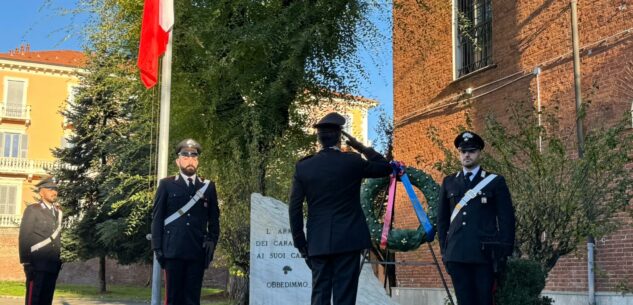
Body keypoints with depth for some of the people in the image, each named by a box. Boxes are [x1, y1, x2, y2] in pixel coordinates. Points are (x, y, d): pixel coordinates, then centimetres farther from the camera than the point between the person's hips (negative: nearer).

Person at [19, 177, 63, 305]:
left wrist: (59, 261, 12)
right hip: (37, 265, -5)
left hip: (52, 266, 5)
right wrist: (26, 263, -13)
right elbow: (24, 237, -6)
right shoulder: (32, 210, 0)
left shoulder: (58, 212, 17)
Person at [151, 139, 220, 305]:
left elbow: (214, 218, 13)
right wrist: (157, 248, -2)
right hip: (173, 250, -1)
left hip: (197, 252, 2)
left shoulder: (208, 187, 12)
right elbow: (157, 218, 5)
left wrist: (212, 241, -1)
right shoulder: (166, 185, 7)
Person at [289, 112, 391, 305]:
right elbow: (386, 168, 11)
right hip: (347, 240, -2)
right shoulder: (352, 162, -5)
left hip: (318, 243, 2)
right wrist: (360, 147, 14)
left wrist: (301, 244, 8)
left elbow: (295, 208, 1)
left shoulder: (303, 167, 1)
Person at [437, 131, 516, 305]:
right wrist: (444, 250, 9)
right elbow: (442, 219, 15)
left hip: (485, 254, -2)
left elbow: (507, 219, 2)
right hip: (457, 255, 3)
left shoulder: (495, 181, 5)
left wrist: (504, 253, -3)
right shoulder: (449, 183, 12)